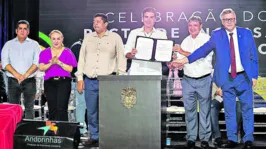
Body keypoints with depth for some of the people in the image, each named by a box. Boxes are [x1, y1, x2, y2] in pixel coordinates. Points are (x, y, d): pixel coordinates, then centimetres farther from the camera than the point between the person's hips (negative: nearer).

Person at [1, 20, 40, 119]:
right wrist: (16, 75, -12)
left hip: (29, 81, -1)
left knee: (29, 107, 0)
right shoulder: (9, 44, 11)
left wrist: (25, 75, -14)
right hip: (13, 81, 1)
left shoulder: (34, 44, 8)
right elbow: (5, 63, 1)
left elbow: (37, 62, -2)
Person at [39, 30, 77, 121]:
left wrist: (59, 62, -14)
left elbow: (70, 69, -1)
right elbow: (41, 68, 3)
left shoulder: (67, 52, 6)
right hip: (50, 83, 3)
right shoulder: (45, 52, 13)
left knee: (61, 109, -12)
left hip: (63, 82, -2)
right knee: (52, 110, 4)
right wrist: (51, 63, -15)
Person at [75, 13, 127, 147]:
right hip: (90, 81, 3)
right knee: (91, 111, 6)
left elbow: (121, 58, 2)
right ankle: (94, 137, 18)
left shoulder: (115, 37, 4)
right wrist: (80, 78, 7)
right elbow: (82, 58, 13)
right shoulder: (88, 37, 14)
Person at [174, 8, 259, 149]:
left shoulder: (246, 33, 3)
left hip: (244, 77, 0)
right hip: (227, 78, 0)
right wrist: (187, 59, -14)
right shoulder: (217, 35, 2)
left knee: (247, 109, 7)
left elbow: (253, 56, 4)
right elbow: (204, 49, -4)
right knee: (229, 110, 8)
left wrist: (254, 75, 0)